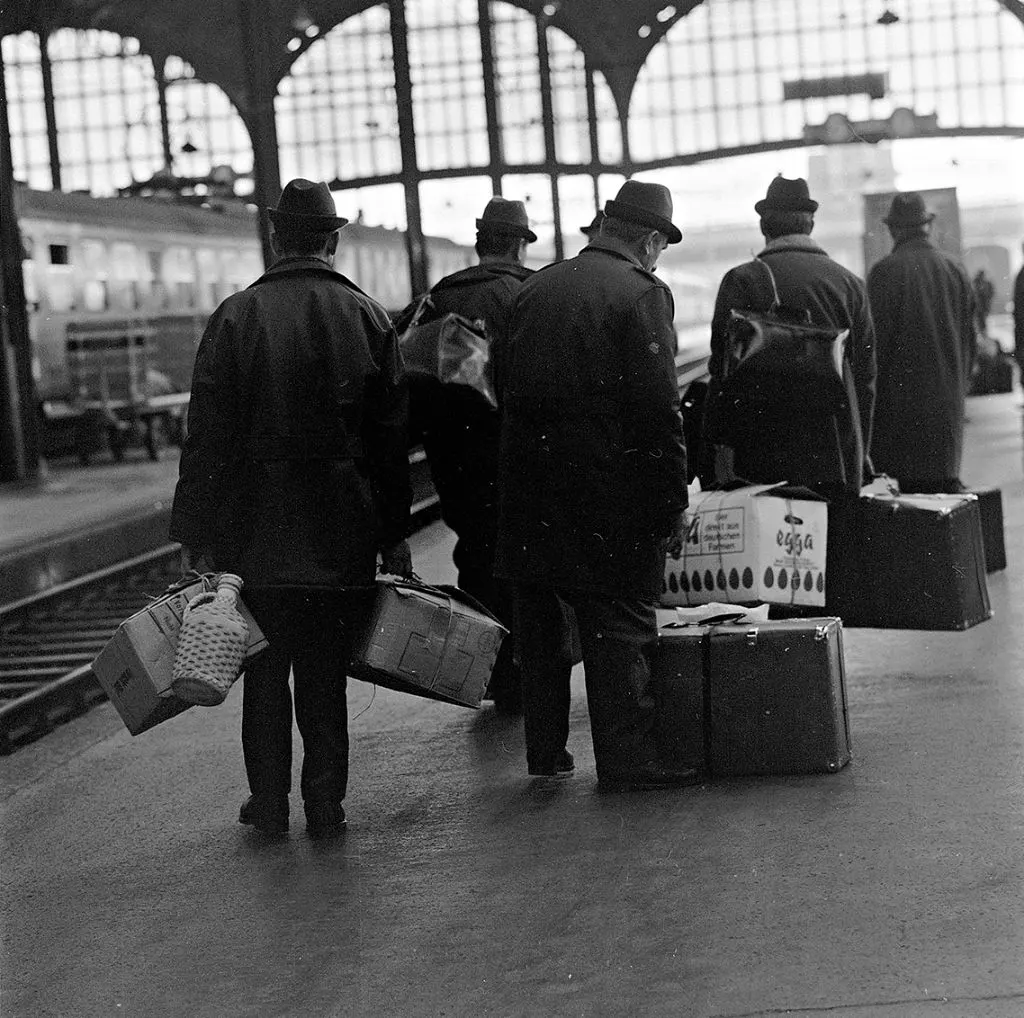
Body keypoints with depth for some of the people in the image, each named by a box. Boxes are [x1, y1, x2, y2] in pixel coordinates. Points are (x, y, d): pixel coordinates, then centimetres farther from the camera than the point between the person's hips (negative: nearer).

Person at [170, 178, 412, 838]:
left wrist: (198, 536, -2)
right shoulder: (368, 318, 2)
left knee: (266, 673, 11)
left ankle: (269, 803, 15)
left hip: (257, 535, -1)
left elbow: (208, 436, -6)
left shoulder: (236, 318, -5)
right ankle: (326, 805, 12)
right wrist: (393, 531, 9)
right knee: (326, 676, 9)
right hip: (343, 535, 1)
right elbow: (392, 437, 4)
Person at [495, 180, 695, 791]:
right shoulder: (642, 293, -10)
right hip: (609, 489, -6)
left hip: (530, 483, 6)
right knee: (621, 626, 0)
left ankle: (546, 751, 22)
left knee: (544, 625, 14)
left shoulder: (536, 288, 11)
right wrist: (673, 503, -10)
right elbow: (658, 409, -15)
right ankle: (628, 759, 1)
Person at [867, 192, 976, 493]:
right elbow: (969, 336, 11)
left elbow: (876, 338, -10)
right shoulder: (956, 270, 6)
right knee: (945, 477, 11)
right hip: (948, 398, 5)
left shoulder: (885, 271, -9)